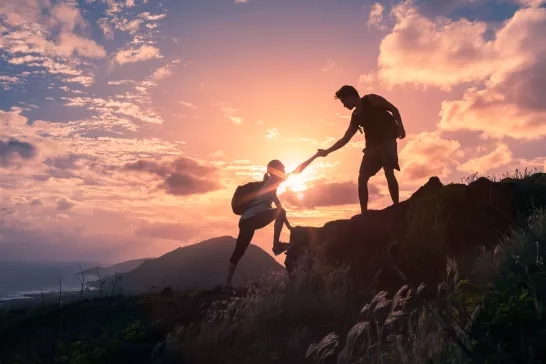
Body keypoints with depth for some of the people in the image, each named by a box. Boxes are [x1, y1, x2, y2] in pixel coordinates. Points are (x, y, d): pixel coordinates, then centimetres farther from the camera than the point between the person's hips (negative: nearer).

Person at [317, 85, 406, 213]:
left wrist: (400, 127, -16)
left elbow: (394, 110, -2)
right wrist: (327, 151, 14)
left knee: (389, 173, -19)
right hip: (372, 145, 7)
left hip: (387, 140, -6)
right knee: (362, 178, -2)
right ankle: (364, 213, 1)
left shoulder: (371, 99, 2)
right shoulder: (355, 117, 17)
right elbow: (345, 139, 18)